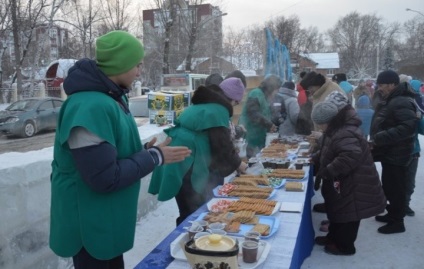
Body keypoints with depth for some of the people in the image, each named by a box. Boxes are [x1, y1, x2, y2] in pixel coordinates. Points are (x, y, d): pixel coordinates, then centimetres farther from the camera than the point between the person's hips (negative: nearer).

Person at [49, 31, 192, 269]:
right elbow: (105, 178, -29)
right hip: (91, 225, -9)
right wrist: (154, 157, -19)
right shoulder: (90, 107, -28)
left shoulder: (111, 97, 5)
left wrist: (144, 151, -1)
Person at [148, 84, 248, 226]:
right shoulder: (218, 109, -11)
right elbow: (222, 145, -12)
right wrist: (238, 164, 5)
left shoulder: (202, 105, 19)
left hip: (178, 162, 10)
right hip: (187, 165, -10)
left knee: (188, 213, 17)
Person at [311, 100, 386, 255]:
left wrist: (326, 171, -33)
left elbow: (350, 157, -40)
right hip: (341, 182, 11)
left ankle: (345, 246, 20)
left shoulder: (344, 134, -29)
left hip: (353, 184, -11)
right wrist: (314, 159, 10)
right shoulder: (336, 130, 8)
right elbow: (328, 152, 22)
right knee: (336, 211, 22)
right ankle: (333, 237, 37)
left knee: (347, 215, 4)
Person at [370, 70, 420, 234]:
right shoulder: (390, 100, 13)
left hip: (396, 156, -10)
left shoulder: (402, 102, -21)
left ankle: (397, 222, 13)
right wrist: (375, 141, 7)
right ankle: (392, 214, 35)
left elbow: (407, 127, -32)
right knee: (389, 187, 20)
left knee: (395, 189, 1)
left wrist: (377, 139, -31)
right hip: (389, 153, 10)